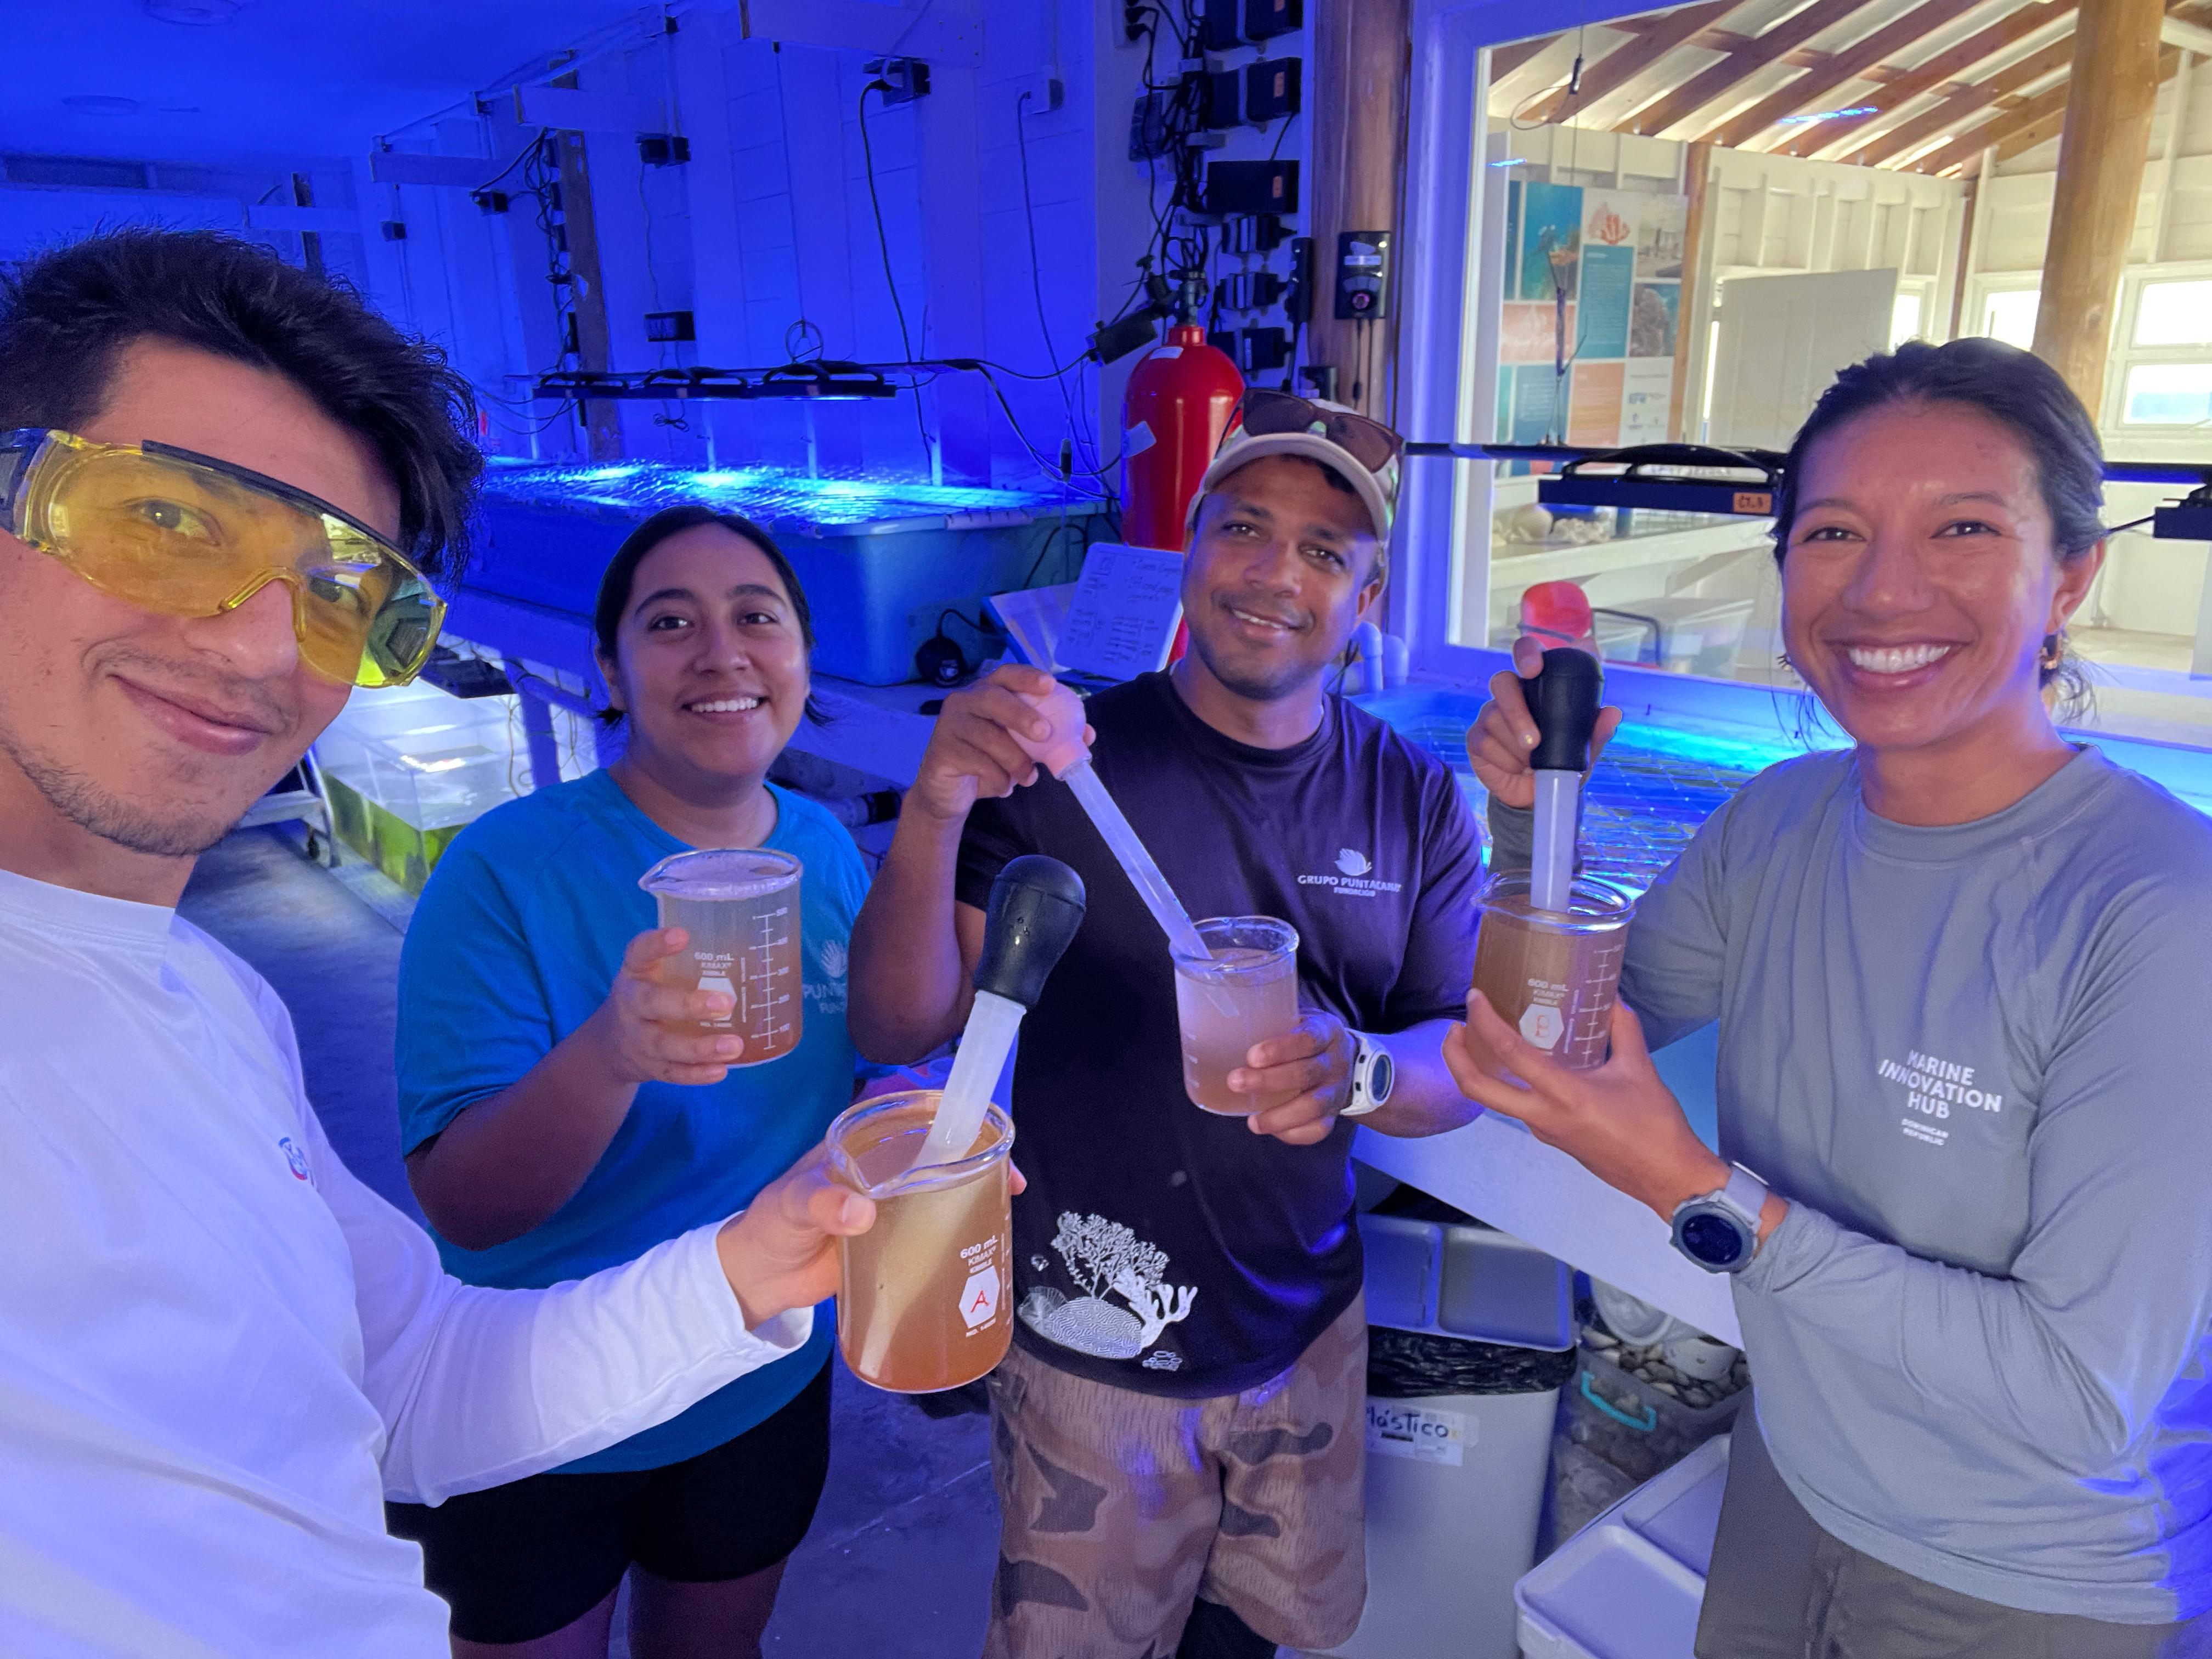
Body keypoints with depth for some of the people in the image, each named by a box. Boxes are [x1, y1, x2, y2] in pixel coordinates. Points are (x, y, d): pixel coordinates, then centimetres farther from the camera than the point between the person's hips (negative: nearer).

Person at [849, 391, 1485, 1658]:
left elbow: (1461, 1065, -3)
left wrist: (1355, 1070, -27)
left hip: (1307, 1331, 3)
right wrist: (935, 810, -34)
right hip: (1093, 1350, -2)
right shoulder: (1062, 761, -13)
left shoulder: (1415, 801, -4)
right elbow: (901, 1027, -17)